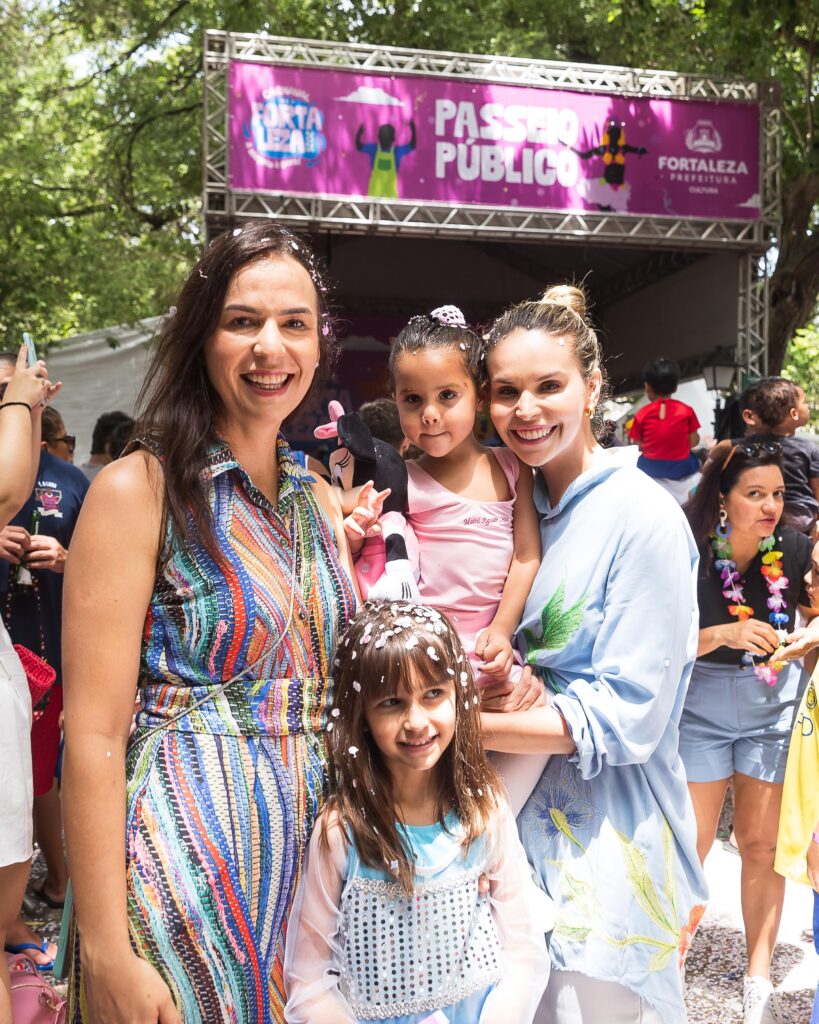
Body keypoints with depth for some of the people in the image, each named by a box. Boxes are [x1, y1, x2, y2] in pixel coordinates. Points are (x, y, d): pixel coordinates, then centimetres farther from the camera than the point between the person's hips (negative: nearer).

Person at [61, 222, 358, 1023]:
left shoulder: (320, 500, 7)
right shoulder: (139, 489, -12)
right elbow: (94, 736, -15)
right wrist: (105, 955, -16)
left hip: (307, 836, 6)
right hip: (184, 849, -6)